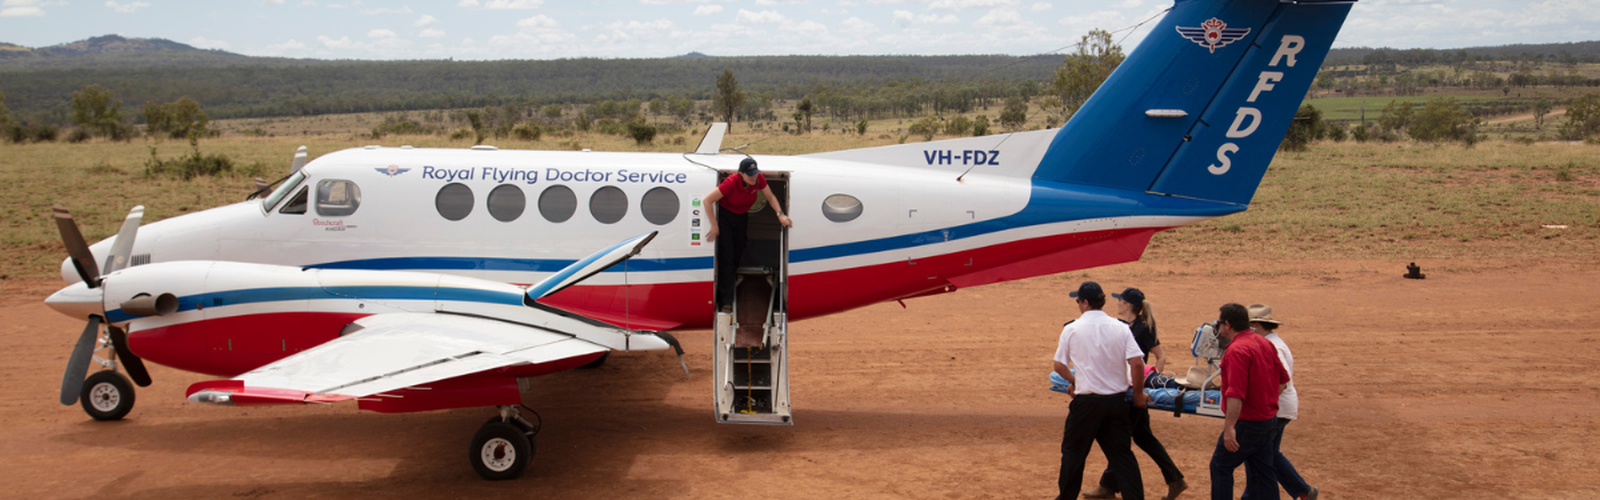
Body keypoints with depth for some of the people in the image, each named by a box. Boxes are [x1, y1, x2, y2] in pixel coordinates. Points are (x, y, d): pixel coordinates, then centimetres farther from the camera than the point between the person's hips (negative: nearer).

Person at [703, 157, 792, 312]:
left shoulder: (759, 179, -19)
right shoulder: (731, 183, -33)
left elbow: (770, 197, 0)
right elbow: (707, 201, -30)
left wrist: (780, 214, -15)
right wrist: (714, 226, -26)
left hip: (742, 217, 5)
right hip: (725, 216, -5)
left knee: (737, 254, 9)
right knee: (726, 257, -9)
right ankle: (726, 301, -5)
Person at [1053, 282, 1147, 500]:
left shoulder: (1072, 329, -4)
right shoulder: (1120, 328, -1)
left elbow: (1059, 366, 4)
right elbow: (1137, 363, -9)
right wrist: (1138, 392, 5)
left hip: (1087, 400, -2)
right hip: (1117, 399, 2)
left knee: (1073, 450, 13)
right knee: (1121, 453, 9)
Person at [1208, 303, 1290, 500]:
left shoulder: (1237, 350, -21)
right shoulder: (1265, 343, 8)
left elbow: (1236, 394, -29)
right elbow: (1283, 380, 17)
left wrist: (1229, 428, -30)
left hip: (1247, 423, -9)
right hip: (1269, 420, 9)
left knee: (1220, 466, 5)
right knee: (1262, 471, 14)